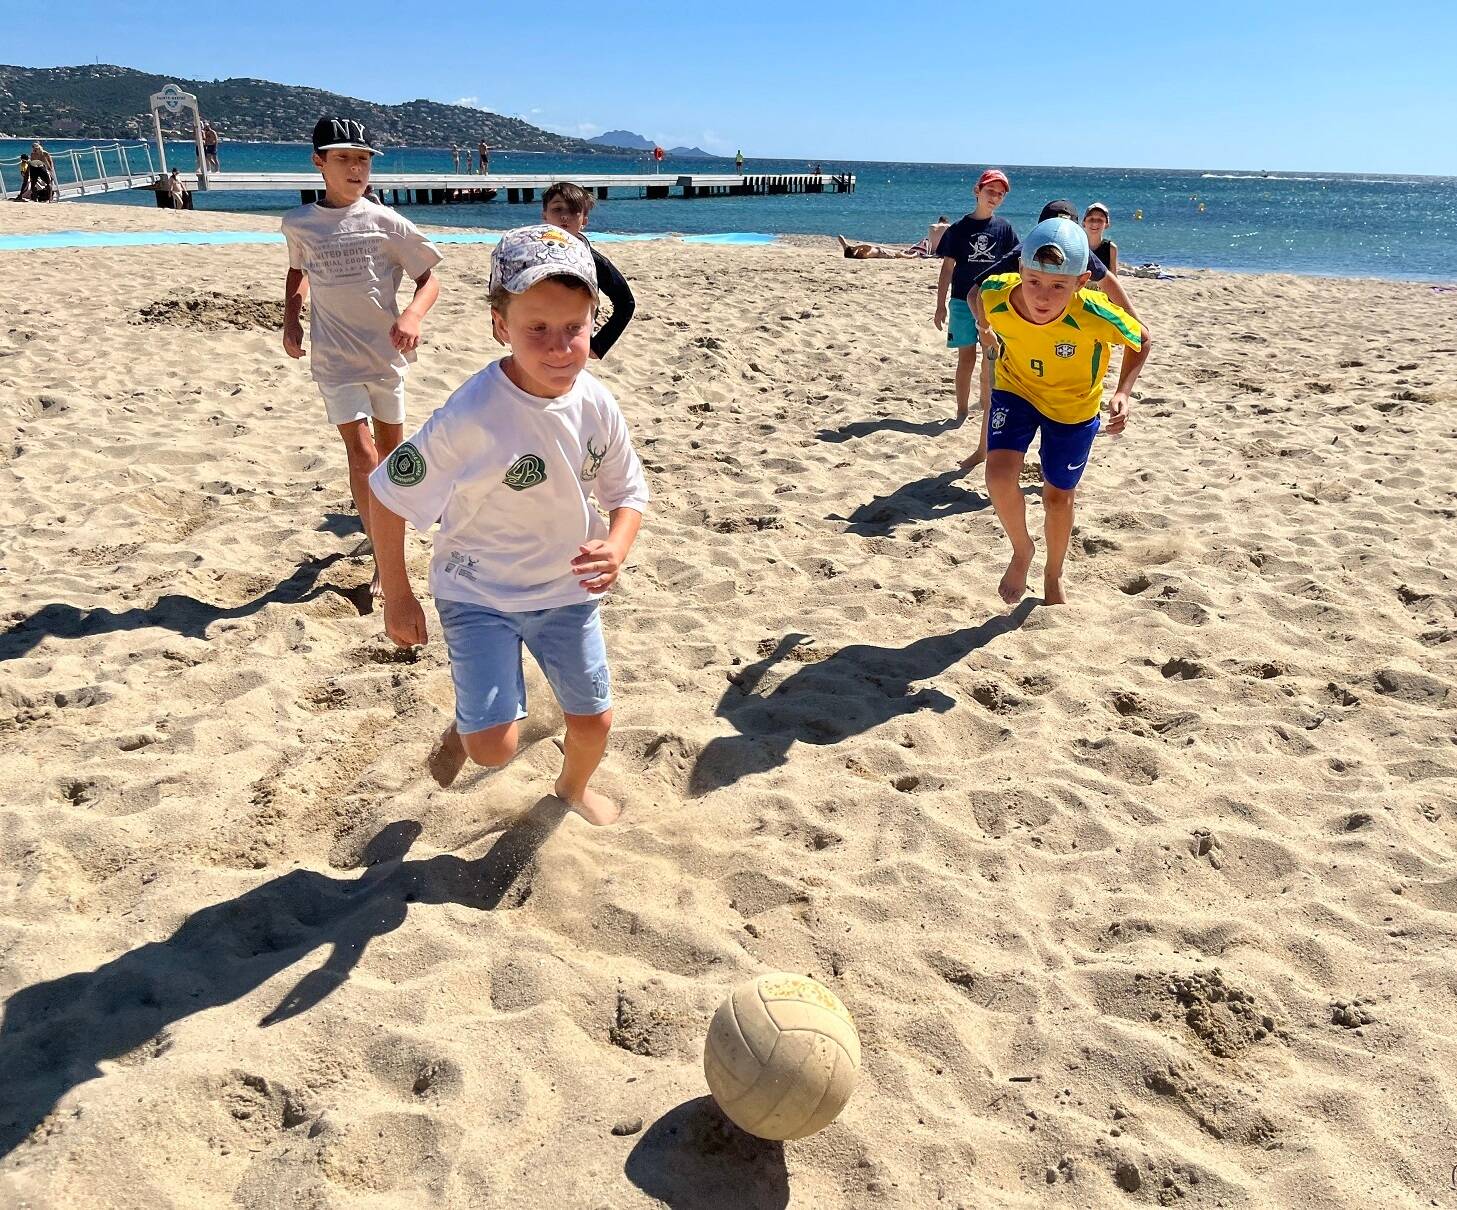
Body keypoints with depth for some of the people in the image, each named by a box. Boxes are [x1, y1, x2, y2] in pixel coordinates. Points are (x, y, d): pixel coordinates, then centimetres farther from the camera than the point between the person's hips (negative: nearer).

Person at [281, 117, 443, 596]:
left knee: (392, 451, 15)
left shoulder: (385, 222, -6)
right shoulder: (298, 224, 0)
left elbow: (429, 278, -3)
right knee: (363, 455, -11)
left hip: (385, 354, 1)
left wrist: (413, 315, -22)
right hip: (336, 359, -1)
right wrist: (290, 319, 6)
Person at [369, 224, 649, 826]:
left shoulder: (596, 405, -13)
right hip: (479, 592, -4)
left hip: (567, 587, 4)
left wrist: (615, 549, -20)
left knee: (594, 720, 12)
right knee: (495, 747, -11)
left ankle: (574, 786, 48)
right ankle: (463, 726, 28)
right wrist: (398, 597, -7)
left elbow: (628, 493, 2)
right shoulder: (472, 417, -27)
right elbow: (388, 495, -16)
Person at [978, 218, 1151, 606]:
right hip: (1015, 388, 1)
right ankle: (1022, 549, 10)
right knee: (1000, 474, -21)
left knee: (1058, 497, 11)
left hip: (1074, 405, -1)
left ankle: (1053, 576, 40)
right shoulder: (996, 296, -31)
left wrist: (1122, 393, -24)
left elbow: (1142, 340, -15)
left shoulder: (1095, 316, -36)